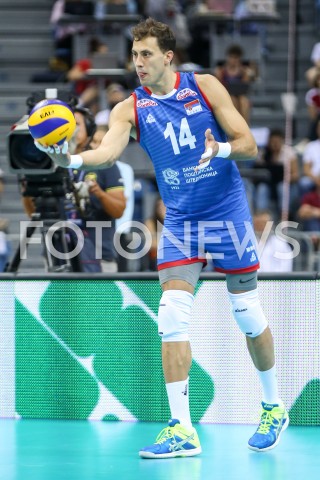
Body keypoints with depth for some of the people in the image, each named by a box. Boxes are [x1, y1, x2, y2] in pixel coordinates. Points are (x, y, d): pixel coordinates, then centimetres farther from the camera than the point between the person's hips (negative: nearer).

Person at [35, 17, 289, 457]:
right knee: (172, 317, -13)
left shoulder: (205, 87, -5)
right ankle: (181, 429, -10)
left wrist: (220, 149, -27)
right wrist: (70, 159, -40)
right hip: (180, 221, 2)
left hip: (228, 213, -1)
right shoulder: (131, 109, -2)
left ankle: (274, 408, 27)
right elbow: (107, 153, -19)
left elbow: (248, 144, -5)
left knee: (248, 315, 6)